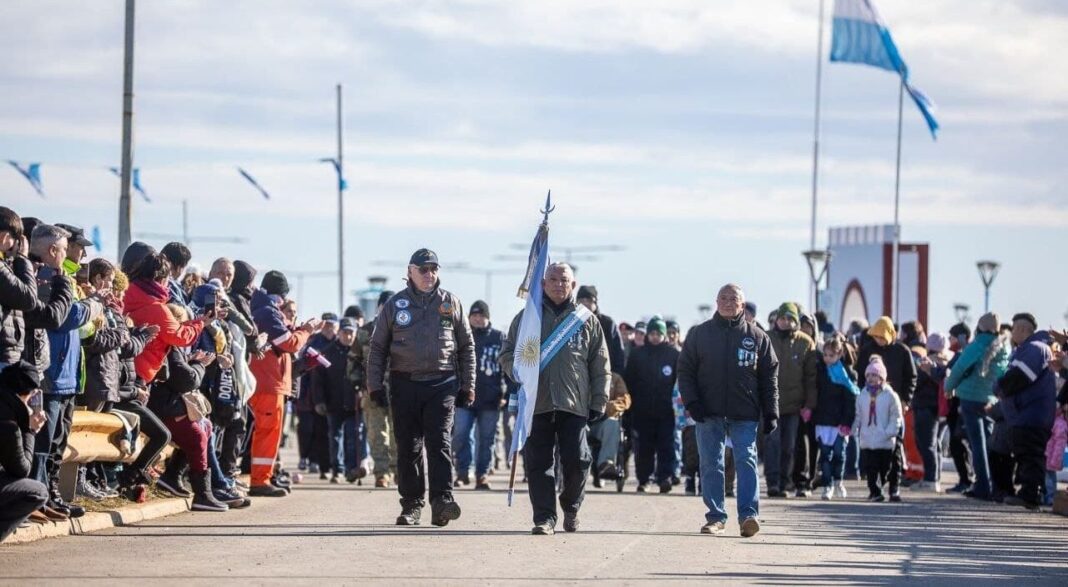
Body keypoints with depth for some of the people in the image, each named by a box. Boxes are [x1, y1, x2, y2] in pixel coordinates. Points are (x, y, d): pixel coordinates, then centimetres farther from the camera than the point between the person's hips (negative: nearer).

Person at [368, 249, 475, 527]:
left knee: (439, 442, -12)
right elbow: (378, 347, 10)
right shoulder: (395, 305, 7)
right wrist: (375, 386, 3)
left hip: (442, 383, -1)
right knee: (408, 447, 3)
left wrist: (467, 386, 8)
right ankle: (411, 504, 10)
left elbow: (466, 347, 13)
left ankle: (442, 500, -18)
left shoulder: (451, 304, 9)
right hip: (405, 384, 1)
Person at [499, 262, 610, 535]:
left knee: (576, 461, -4)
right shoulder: (527, 317, 12)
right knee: (538, 462, -3)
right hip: (536, 403, 1)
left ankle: (571, 509, 19)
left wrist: (599, 402, 5)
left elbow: (601, 366, 11)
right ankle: (544, 517, 0)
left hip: (574, 403, 0)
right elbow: (507, 354, 14)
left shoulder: (586, 320, 11)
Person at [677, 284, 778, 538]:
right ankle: (716, 517, 8)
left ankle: (749, 514, -14)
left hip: (745, 414, -1)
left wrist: (771, 412, 1)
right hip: (709, 413, 1)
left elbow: (769, 377, 7)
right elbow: (685, 370, 7)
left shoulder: (756, 337, 7)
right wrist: (692, 402, -7)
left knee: (746, 461, -9)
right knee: (711, 465, 2)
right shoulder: (700, 334, 7)